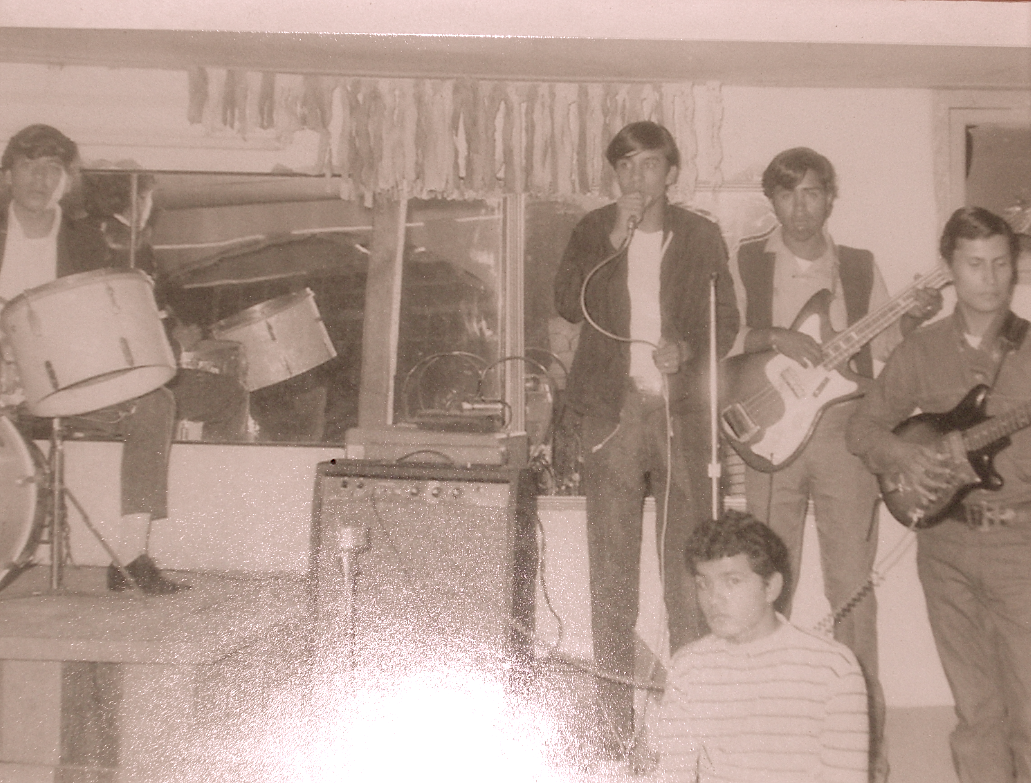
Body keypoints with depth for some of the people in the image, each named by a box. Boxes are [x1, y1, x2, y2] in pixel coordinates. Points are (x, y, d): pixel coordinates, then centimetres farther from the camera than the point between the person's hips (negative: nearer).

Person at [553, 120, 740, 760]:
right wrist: (613, 241, -11)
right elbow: (567, 303, -3)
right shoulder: (595, 229, 10)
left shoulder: (702, 236, 10)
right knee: (613, 568, 2)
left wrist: (689, 350, -8)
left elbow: (728, 321, 11)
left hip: (682, 410, 0)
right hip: (615, 411, 0)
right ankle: (616, 719, 10)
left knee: (689, 563, 0)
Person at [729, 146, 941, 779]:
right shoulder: (745, 263, 7)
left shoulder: (860, 266, 11)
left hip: (846, 432, 1)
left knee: (852, 584, -1)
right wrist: (774, 336, -15)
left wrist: (915, 318, -6)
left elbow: (887, 345, 12)